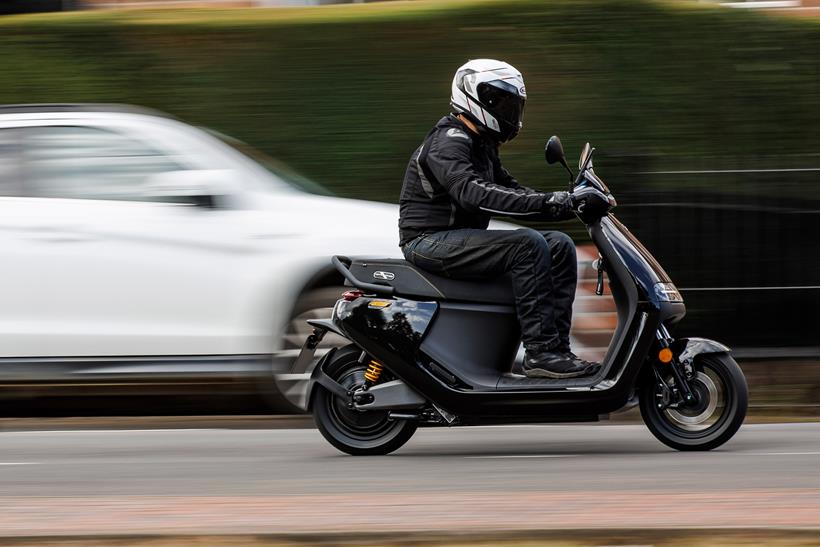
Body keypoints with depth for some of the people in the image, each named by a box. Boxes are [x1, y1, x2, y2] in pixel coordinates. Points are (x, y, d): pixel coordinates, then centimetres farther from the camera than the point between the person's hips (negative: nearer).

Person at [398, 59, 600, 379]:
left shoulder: (482, 145, 18)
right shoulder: (449, 141, -15)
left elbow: (508, 189, 21)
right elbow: (471, 192, -32)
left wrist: (566, 202, 3)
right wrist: (546, 203, -37)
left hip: (462, 239, 10)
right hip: (431, 242, -10)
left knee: (559, 246, -1)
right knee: (528, 244, -28)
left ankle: (557, 348, -10)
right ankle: (540, 352, -29)